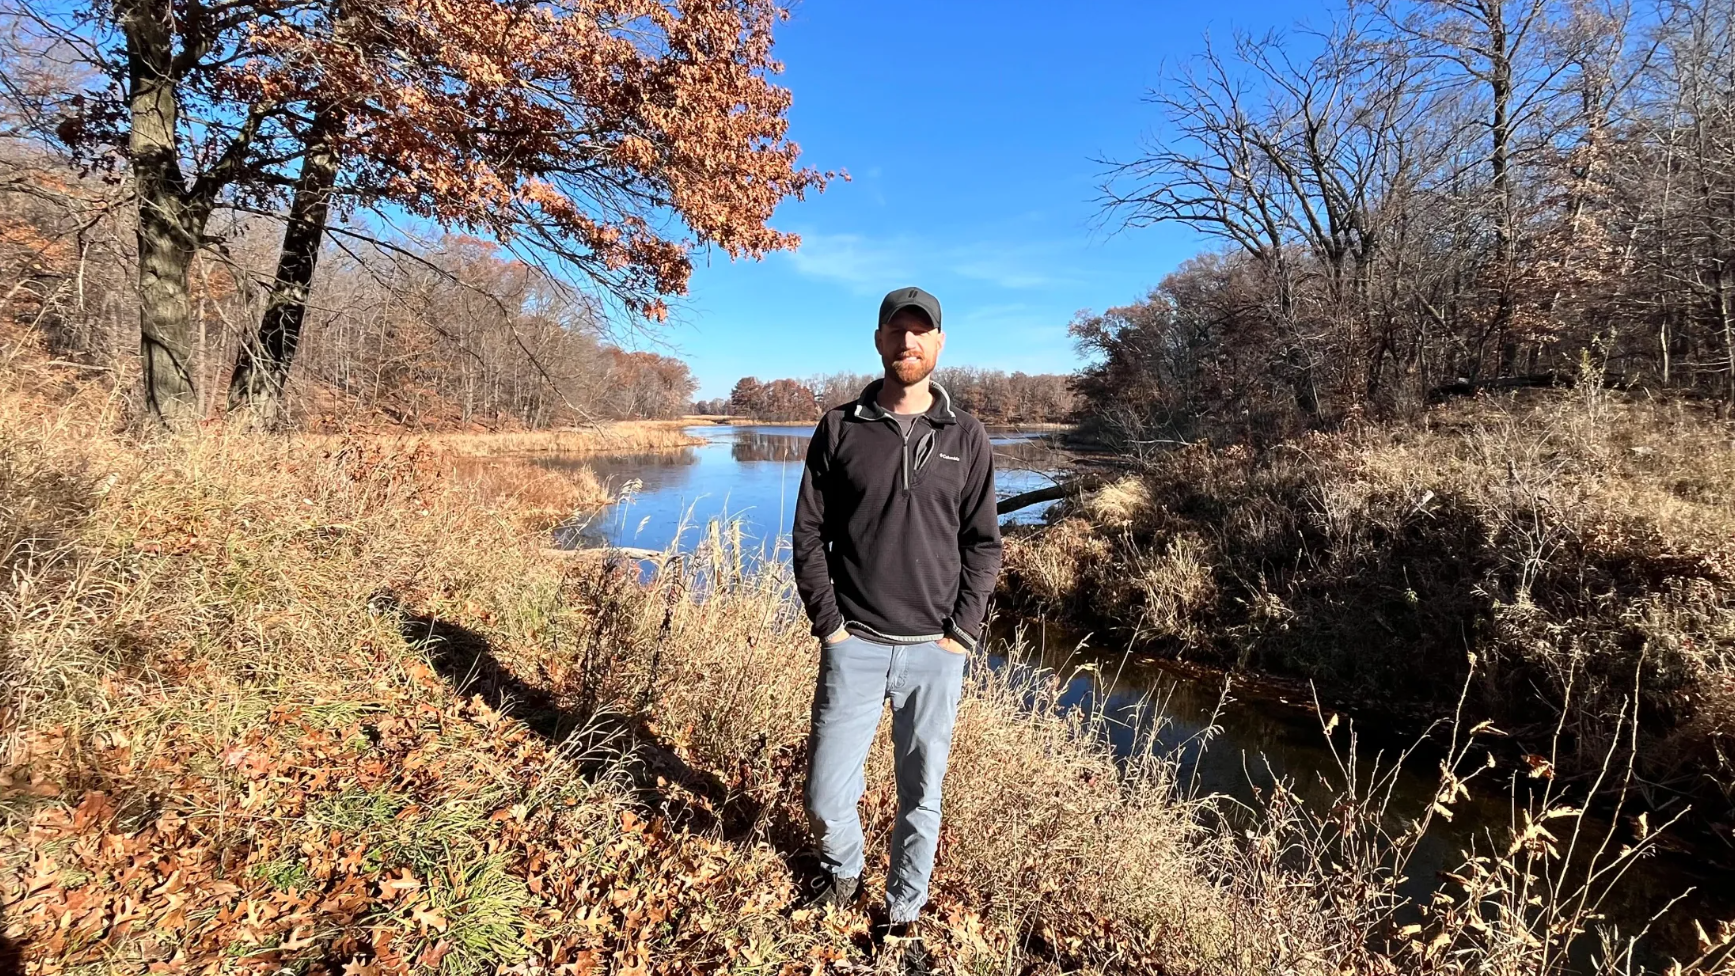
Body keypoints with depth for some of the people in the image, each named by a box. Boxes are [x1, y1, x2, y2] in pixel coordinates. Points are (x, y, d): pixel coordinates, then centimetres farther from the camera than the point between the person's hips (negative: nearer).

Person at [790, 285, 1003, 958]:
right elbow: (809, 535, 1)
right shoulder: (839, 429, 1)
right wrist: (828, 624, -5)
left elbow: (982, 544, 3)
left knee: (922, 796, 12)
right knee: (826, 799, 5)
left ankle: (903, 914, 37)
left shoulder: (965, 437, 3)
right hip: (854, 646, 0)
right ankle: (843, 872, 38)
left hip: (935, 651, 1)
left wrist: (961, 634, -5)